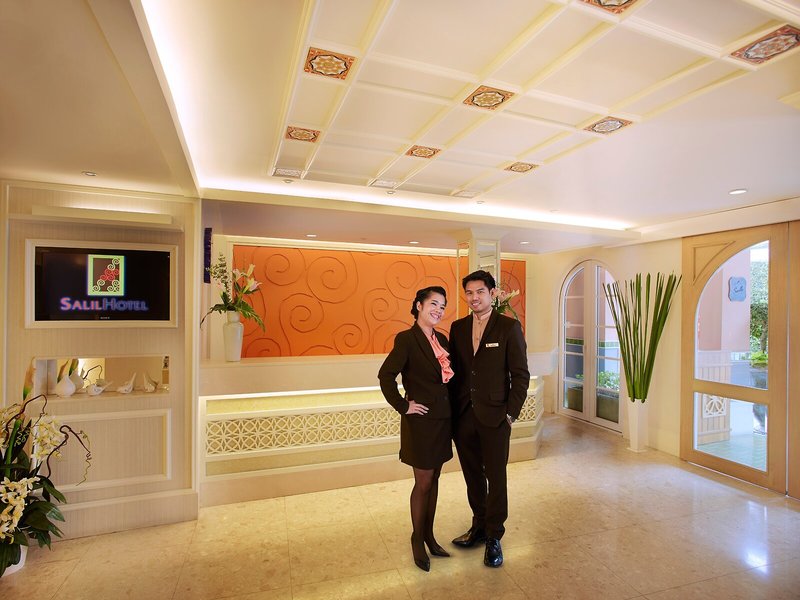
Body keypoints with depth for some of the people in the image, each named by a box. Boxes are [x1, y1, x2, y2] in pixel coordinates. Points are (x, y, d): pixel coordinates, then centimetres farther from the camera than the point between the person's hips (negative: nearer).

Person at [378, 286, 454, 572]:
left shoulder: (441, 339, 7)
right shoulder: (406, 339, -15)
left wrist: (451, 409, 7)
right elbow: (386, 375, -20)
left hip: (443, 419, 7)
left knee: (433, 479, 17)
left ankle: (429, 535, 35)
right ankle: (417, 540, 29)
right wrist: (403, 406, -16)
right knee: (423, 482, 7)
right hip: (421, 420, -6)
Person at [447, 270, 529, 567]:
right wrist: (452, 408, 4)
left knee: (496, 477, 9)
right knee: (473, 476, 17)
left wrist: (511, 413, -9)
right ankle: (479, 527, 37)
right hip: (463, 416, 4)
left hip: (495, 417, -4)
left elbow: (520, 374, -6)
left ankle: (494, 537, 28)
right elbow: (454, 370, 9)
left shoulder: (509, 327, -7)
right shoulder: (457, 327, 6)